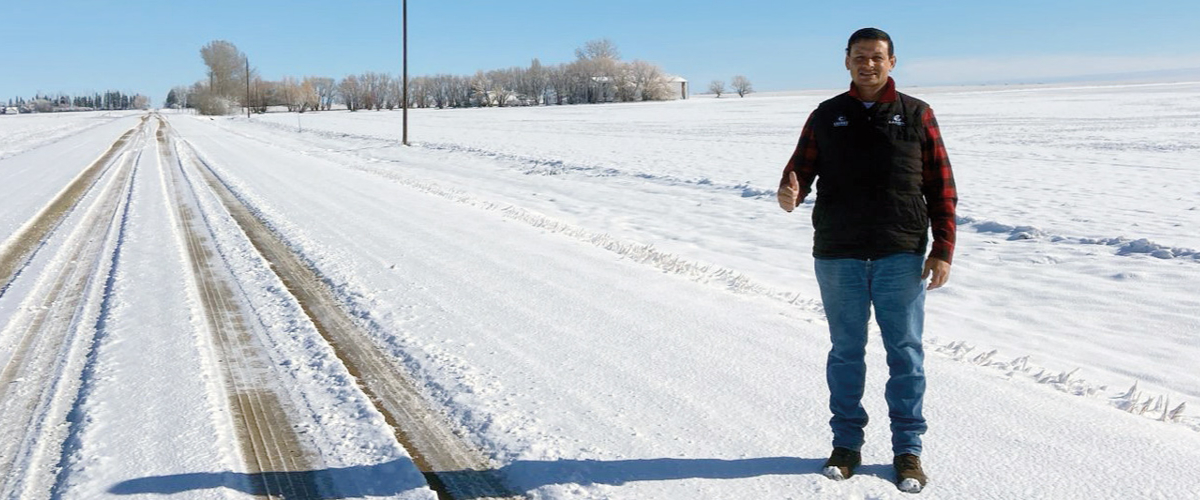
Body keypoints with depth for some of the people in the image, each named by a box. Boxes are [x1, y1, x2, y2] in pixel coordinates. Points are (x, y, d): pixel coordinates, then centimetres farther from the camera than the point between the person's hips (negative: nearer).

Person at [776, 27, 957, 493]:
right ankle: (846, 443, 21)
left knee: (905, 352, 4)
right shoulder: (826, 116, 8)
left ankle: (907, 449, 16)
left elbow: (941, 186, 4)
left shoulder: (916, 115, 5)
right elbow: (801, 167, 4)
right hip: (838, 255, 1)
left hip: (901, 254, -1)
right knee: (846, 350, 9)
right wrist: (789, 193, -21)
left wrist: (943, 249, -3)